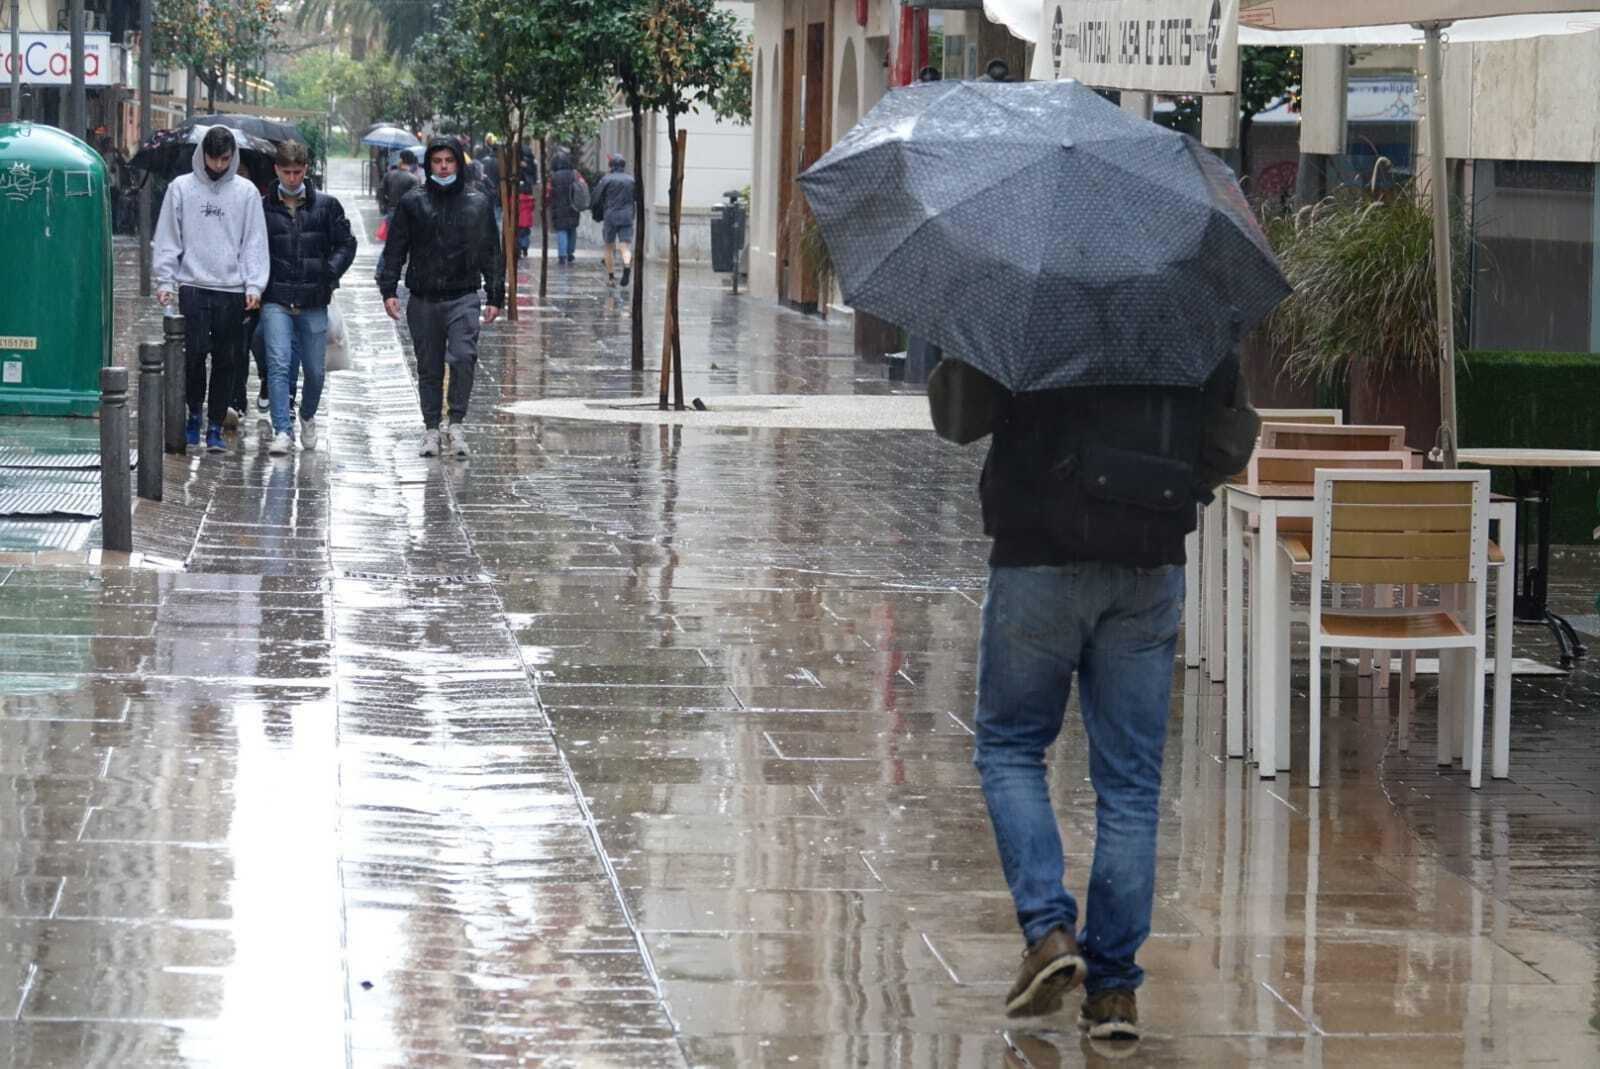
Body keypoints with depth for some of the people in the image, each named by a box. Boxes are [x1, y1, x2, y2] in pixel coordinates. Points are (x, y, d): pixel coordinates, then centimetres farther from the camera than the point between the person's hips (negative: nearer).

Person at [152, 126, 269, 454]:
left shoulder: (246, 192, 6)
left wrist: (254, 285, -5)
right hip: (193, 287, -1)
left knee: (227, 362, 1)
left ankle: (215, 427, 8)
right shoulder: (181, 189, 5)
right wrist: (164, 281, -2)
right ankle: (194, 414, 12)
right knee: (194, 354, -8)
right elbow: (167, 239, 6)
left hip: (232, 291, 1)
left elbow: (255, 242, 5)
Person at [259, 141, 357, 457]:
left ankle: (307, 418, 36)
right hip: (276, 301, -2)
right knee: (279, 365, -15)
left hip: (313, 302, 2)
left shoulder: (326, 206, 6)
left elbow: (346, 244, 8)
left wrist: (329, 275, -5)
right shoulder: (263, 208, 4)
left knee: (315, 371, 9)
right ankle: (282, 431, -18)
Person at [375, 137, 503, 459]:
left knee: (463, 356, -19)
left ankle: (457, 422, -9)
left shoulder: (477, 203, 6)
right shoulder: (413, 202, 4)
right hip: (423, 299, 1)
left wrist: (495, 297, 7)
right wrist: (388, 289, -4)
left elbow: (492, 254, 11)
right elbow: (395, 249, 6)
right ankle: (431, 429, 17)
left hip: (463, 297, -1)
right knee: (429, 368, 6)